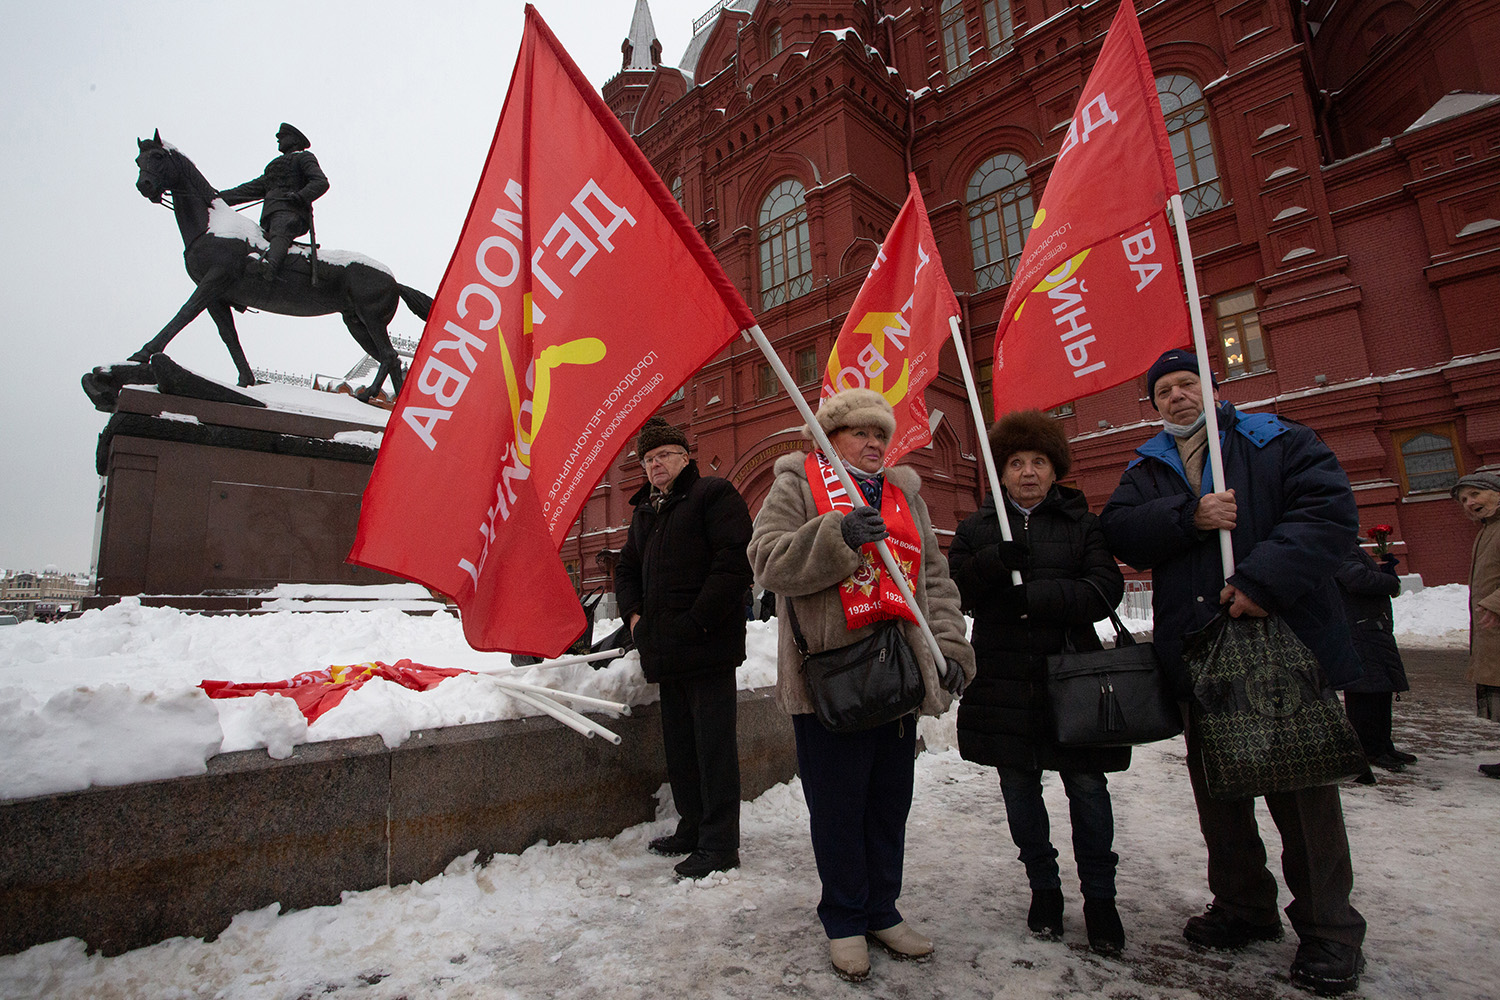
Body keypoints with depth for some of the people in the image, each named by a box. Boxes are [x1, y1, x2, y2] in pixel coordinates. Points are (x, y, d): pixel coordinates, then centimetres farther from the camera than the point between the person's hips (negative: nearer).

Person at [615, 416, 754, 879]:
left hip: (707, 646, -8)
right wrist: (633, 613, 9)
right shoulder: (645, 510, 20)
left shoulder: (714, 494, -4)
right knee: (679, 743, 16)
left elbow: (735, 561, -15)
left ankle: (720, 844, 9)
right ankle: (693, 827, 30)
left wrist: (697, 621, -18)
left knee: (713, 743, -2)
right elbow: (626, 568, 28)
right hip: (665, 649, 8)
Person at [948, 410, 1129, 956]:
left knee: (1087, 785, 2)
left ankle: (1099, 896, 22)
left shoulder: (1081, 523, 6)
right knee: (1019, 786, 10)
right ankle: (1044, 886, 30)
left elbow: (1106, 587, -7)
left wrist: (1036, 594, -18)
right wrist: (993, 561, -17)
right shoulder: (978, 528, 9)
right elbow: (953, 589, 1)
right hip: (1003, 679, 2)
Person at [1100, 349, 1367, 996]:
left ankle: (1328, 929, 19)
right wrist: (1189, 517, -18)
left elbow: (1332, 508, -9)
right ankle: (1243, 906, 28)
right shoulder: (1146, 471, 14)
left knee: (1300, 781, 1)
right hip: (1196, 649, 3)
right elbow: (1119, 530, -2)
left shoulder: (1276, 441, 6)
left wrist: (1265, 579, -20)